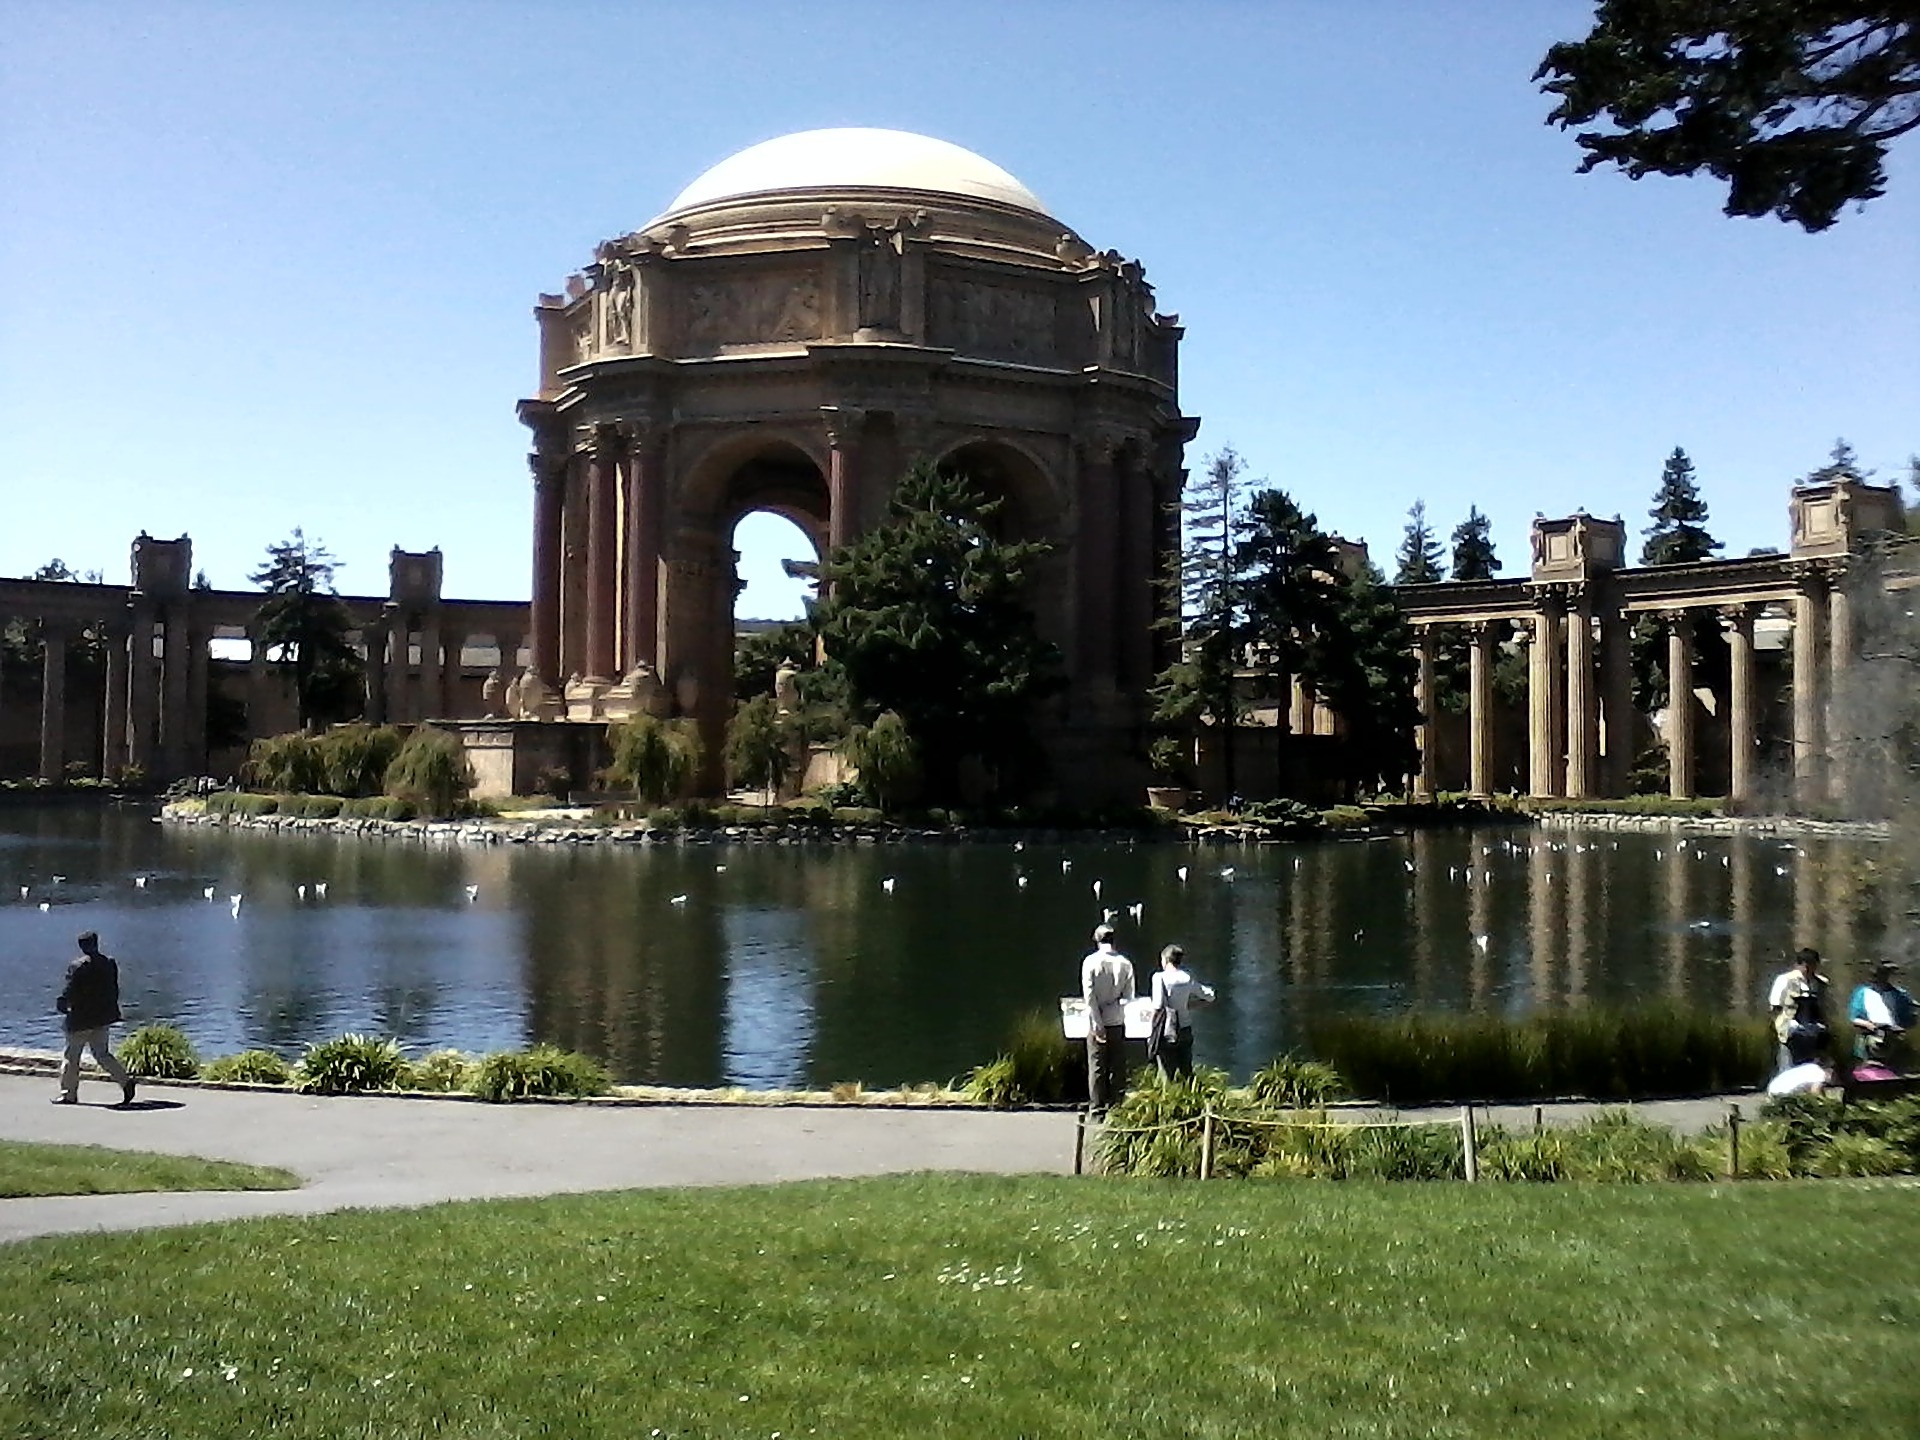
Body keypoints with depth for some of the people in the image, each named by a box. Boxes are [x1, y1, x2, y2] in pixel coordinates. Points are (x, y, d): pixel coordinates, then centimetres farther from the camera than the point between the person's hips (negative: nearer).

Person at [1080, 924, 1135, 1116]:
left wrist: (1097, 1024, -10)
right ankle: (1115, 1107, 8)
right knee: (1117, 1067, 8)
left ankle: (1097, 1107, 3)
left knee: (1096, 1066, 4)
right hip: (1118, 1022, 2)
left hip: (1097, 1023, -2)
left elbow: (1089, 996, -11)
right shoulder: (1125, 963, -2)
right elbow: (1128, 996, -2)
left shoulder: (1090, 962, -8)